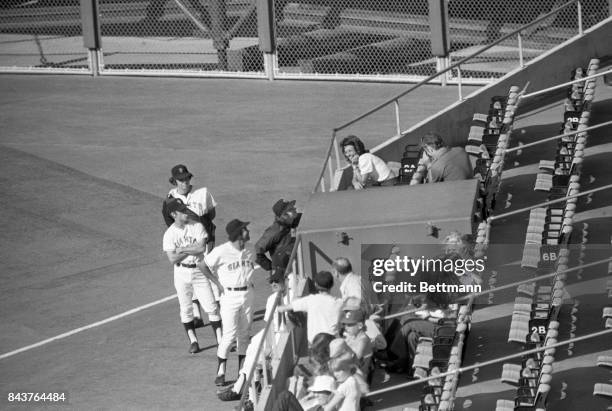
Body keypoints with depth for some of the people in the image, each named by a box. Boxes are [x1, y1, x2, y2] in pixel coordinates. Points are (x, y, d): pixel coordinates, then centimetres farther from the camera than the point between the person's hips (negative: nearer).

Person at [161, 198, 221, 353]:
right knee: (186, 309, 7)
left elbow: (201, 247, -17)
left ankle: (220, 339, -1)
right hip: (181, 272, 1)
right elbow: (172, 259, -11)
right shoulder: (169, 234, -4)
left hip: (199, 270, -1)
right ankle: (193, 341, 19)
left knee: (211, 307, -4)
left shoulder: (197, 227, -5)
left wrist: (182, 249, -12)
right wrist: (192, 249, -14)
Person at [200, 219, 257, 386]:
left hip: (247, 294, 6)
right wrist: (218, 283, -7)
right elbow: (203, 266, -6)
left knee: (244, 334, 10)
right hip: (230, 295, -6)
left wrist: (249, 281, 7)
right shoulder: (221, 251, -14)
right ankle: (220, 372, 1)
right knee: (229, 334, -9)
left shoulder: (249, 251, 4)